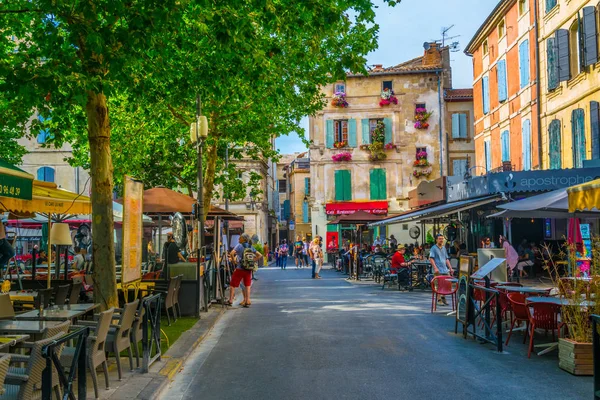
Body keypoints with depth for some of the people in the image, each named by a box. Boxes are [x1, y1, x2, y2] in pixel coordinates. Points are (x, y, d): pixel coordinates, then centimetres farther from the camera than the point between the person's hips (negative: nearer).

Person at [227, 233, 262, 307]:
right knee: (247, 285, 11)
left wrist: (234, 260, -7)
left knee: (232, 285, 8)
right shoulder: (251, 247, 9)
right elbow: (260, 255, 10)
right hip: (249, 269, 5)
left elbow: (232, 253, -22)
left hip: (240, 268, -4)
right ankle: (247, 301, 7)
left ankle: (230, 300, 12)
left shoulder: (239, 245, -6)